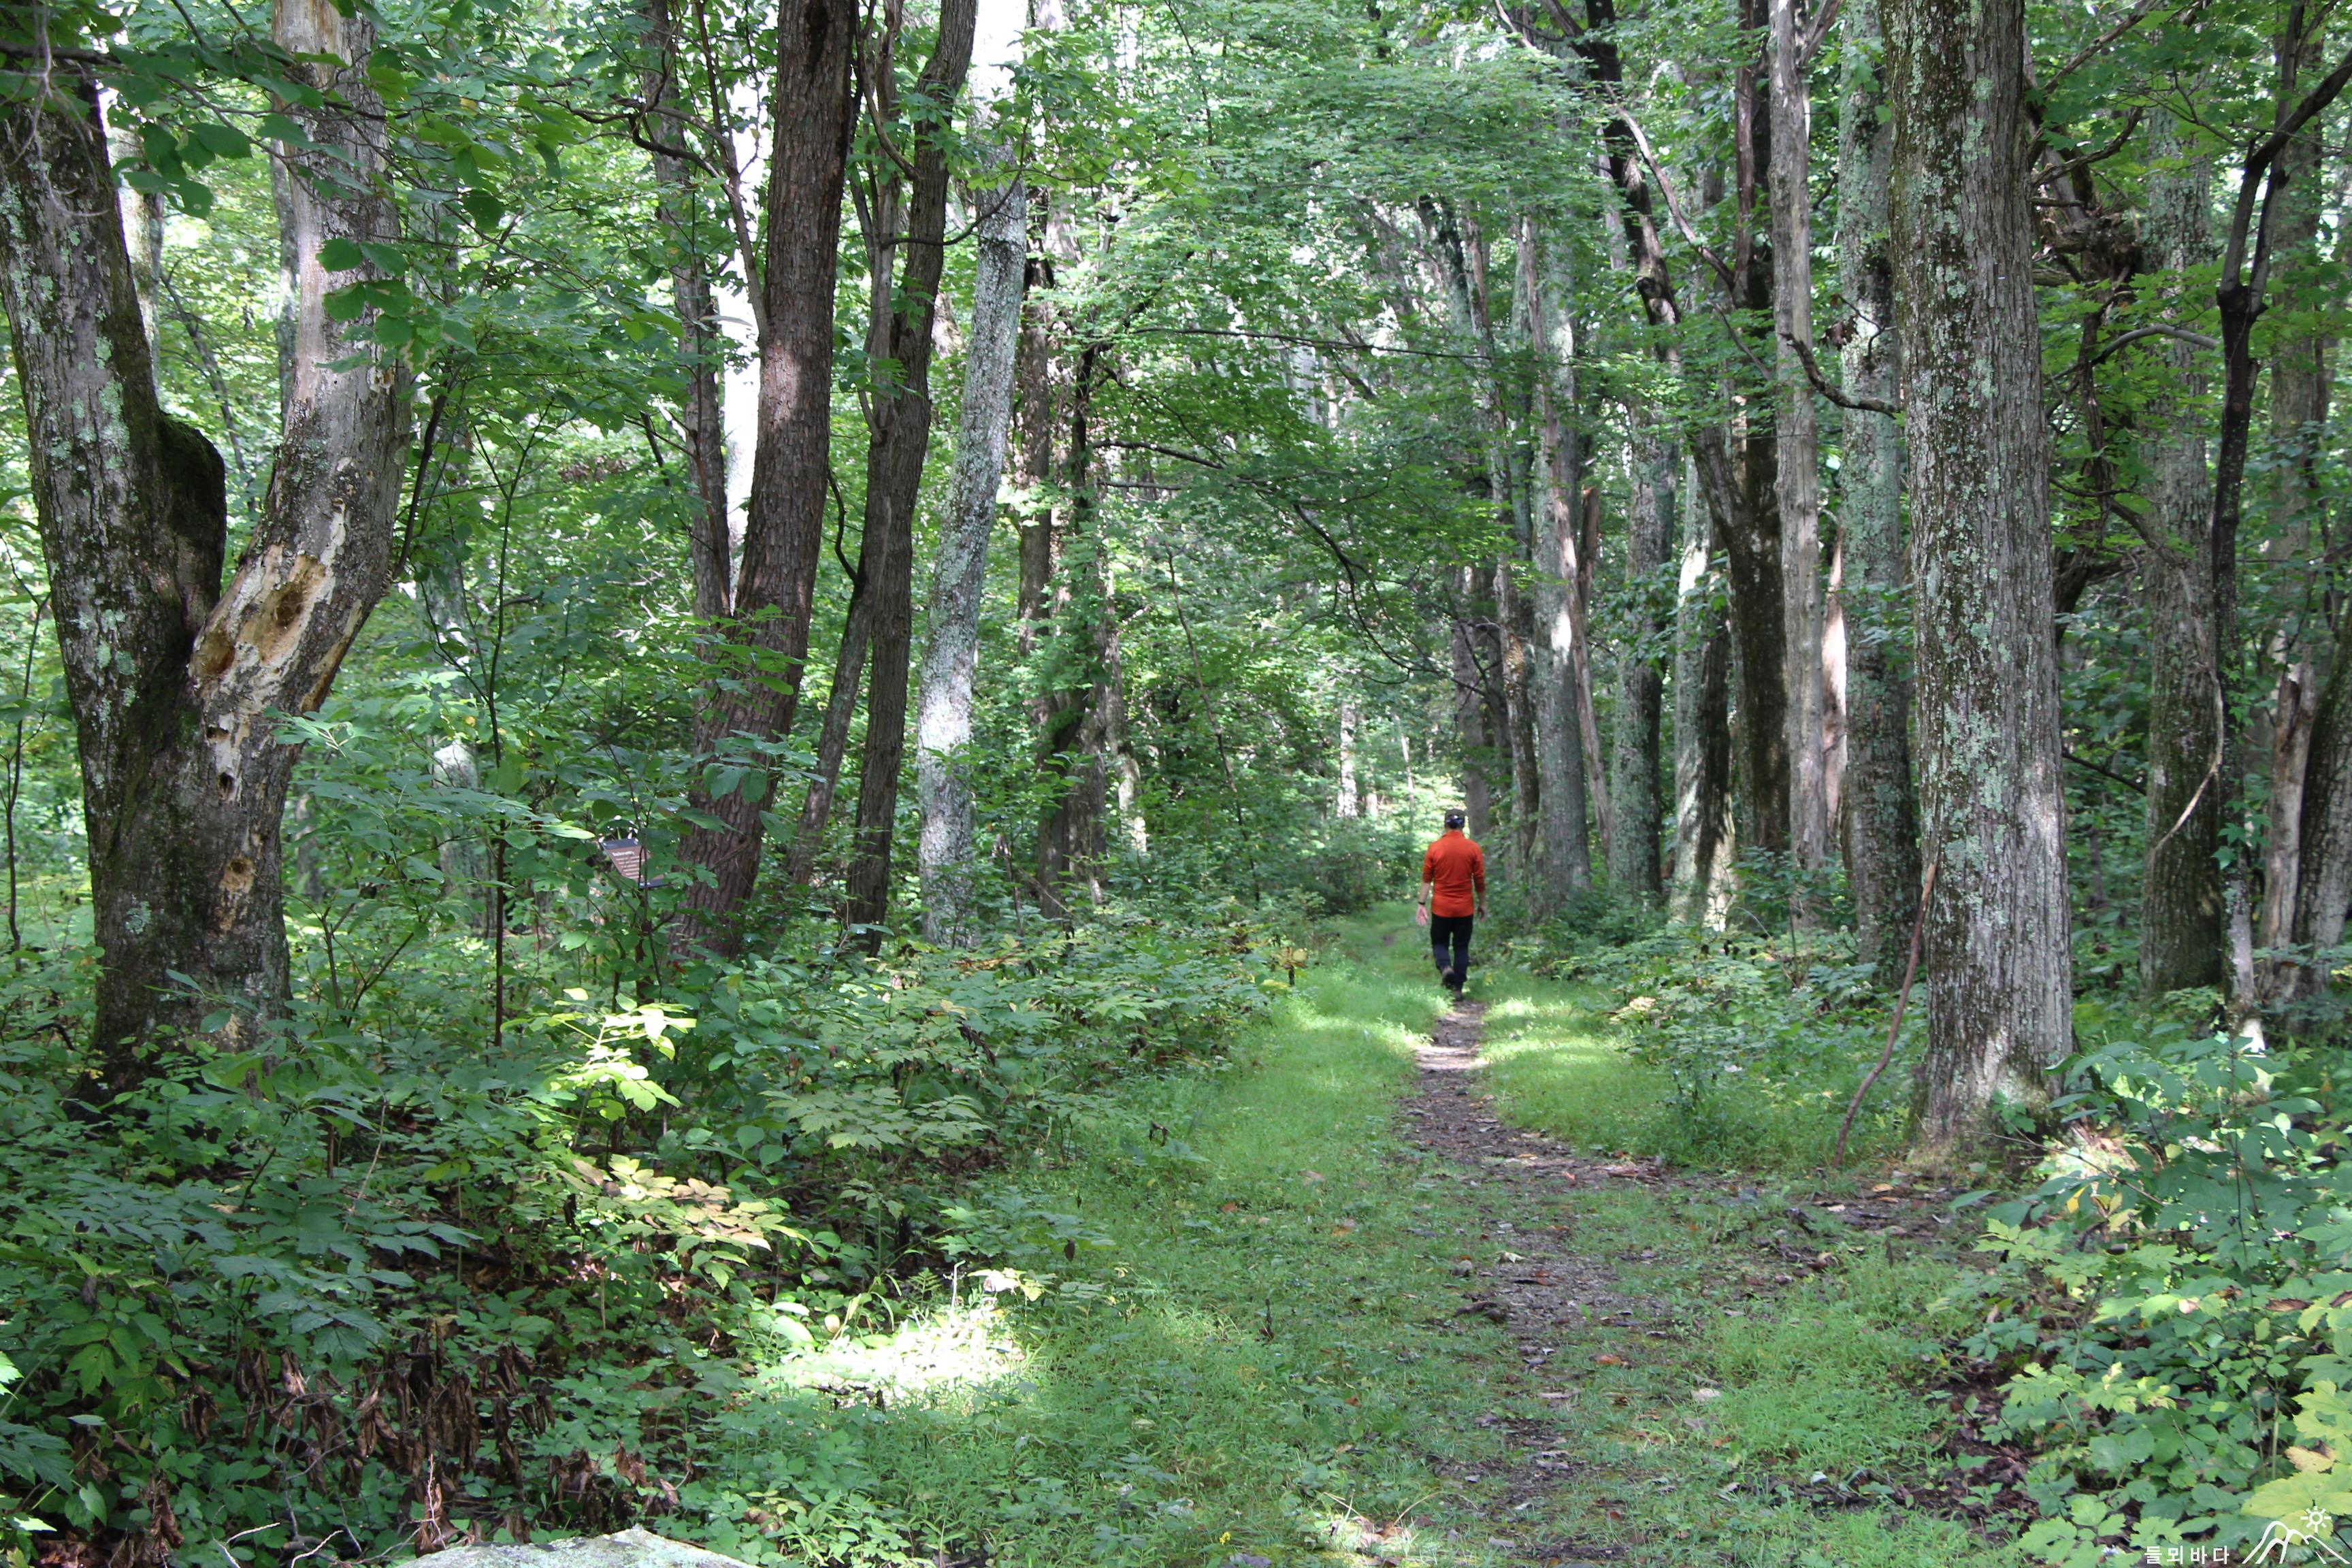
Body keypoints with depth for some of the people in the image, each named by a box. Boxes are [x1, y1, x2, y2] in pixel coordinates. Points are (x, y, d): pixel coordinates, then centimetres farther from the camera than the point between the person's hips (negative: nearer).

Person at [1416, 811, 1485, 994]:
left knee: (1439, 943, 13)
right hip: (1465, 908, 0)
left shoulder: (1434, 848, -5)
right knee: (1461, 947, 9)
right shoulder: (1473, 848, -4)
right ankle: (1457, 987, 5)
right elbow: (1480, 879, 0)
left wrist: (1422, 904, 2)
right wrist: (1482, 903, 11)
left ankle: (1445, 967, -16)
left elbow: (1426, 879, -3)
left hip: (1441, 907, 0)